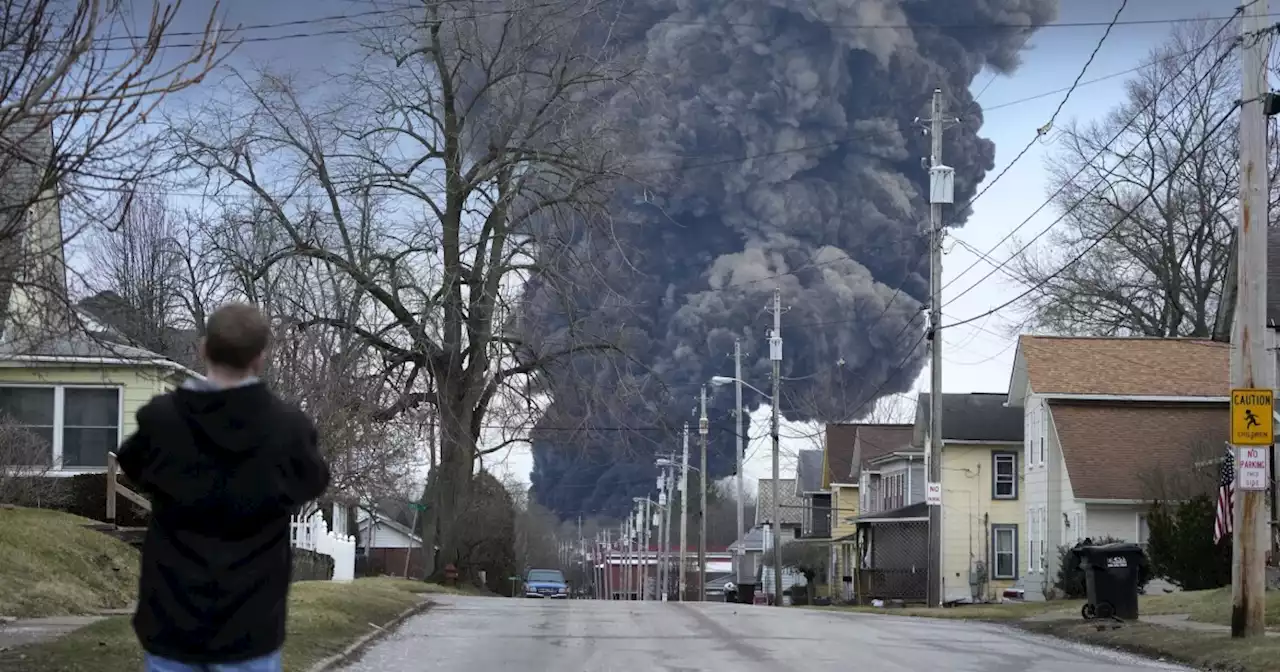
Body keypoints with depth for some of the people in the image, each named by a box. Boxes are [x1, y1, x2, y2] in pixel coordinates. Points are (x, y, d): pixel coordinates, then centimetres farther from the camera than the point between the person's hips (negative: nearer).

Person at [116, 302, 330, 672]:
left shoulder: (159, 420, -7)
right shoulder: (289, 428, -11)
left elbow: (134, 468, 15)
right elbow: (312, 483, 11)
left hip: (172, 621, 1)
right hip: (248, 625, -1)